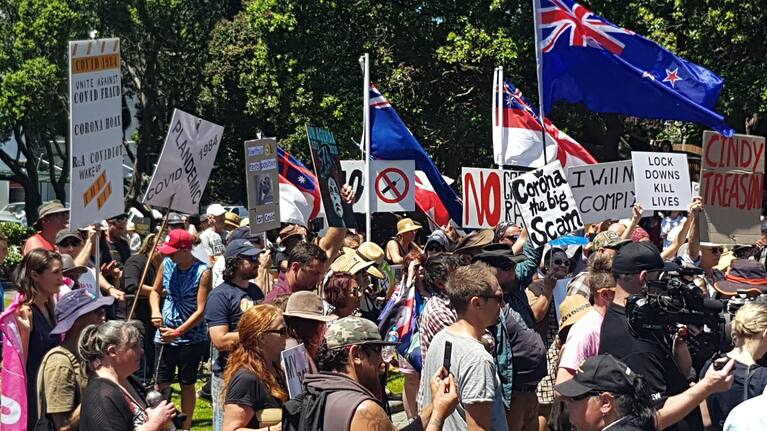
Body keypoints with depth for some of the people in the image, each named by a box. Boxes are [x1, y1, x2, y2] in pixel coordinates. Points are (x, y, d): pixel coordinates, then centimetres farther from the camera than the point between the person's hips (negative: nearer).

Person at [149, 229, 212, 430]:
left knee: (187, 384, 8)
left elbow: (201, 310, -17)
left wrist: (177, 332, -18)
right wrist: (155, 310, -5)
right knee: (161, 383, 4)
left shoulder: (203, 272, -15)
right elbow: (155, 291, 15)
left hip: (191, 337, -4)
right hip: (165, 334, 4)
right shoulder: (167, 264, -1)